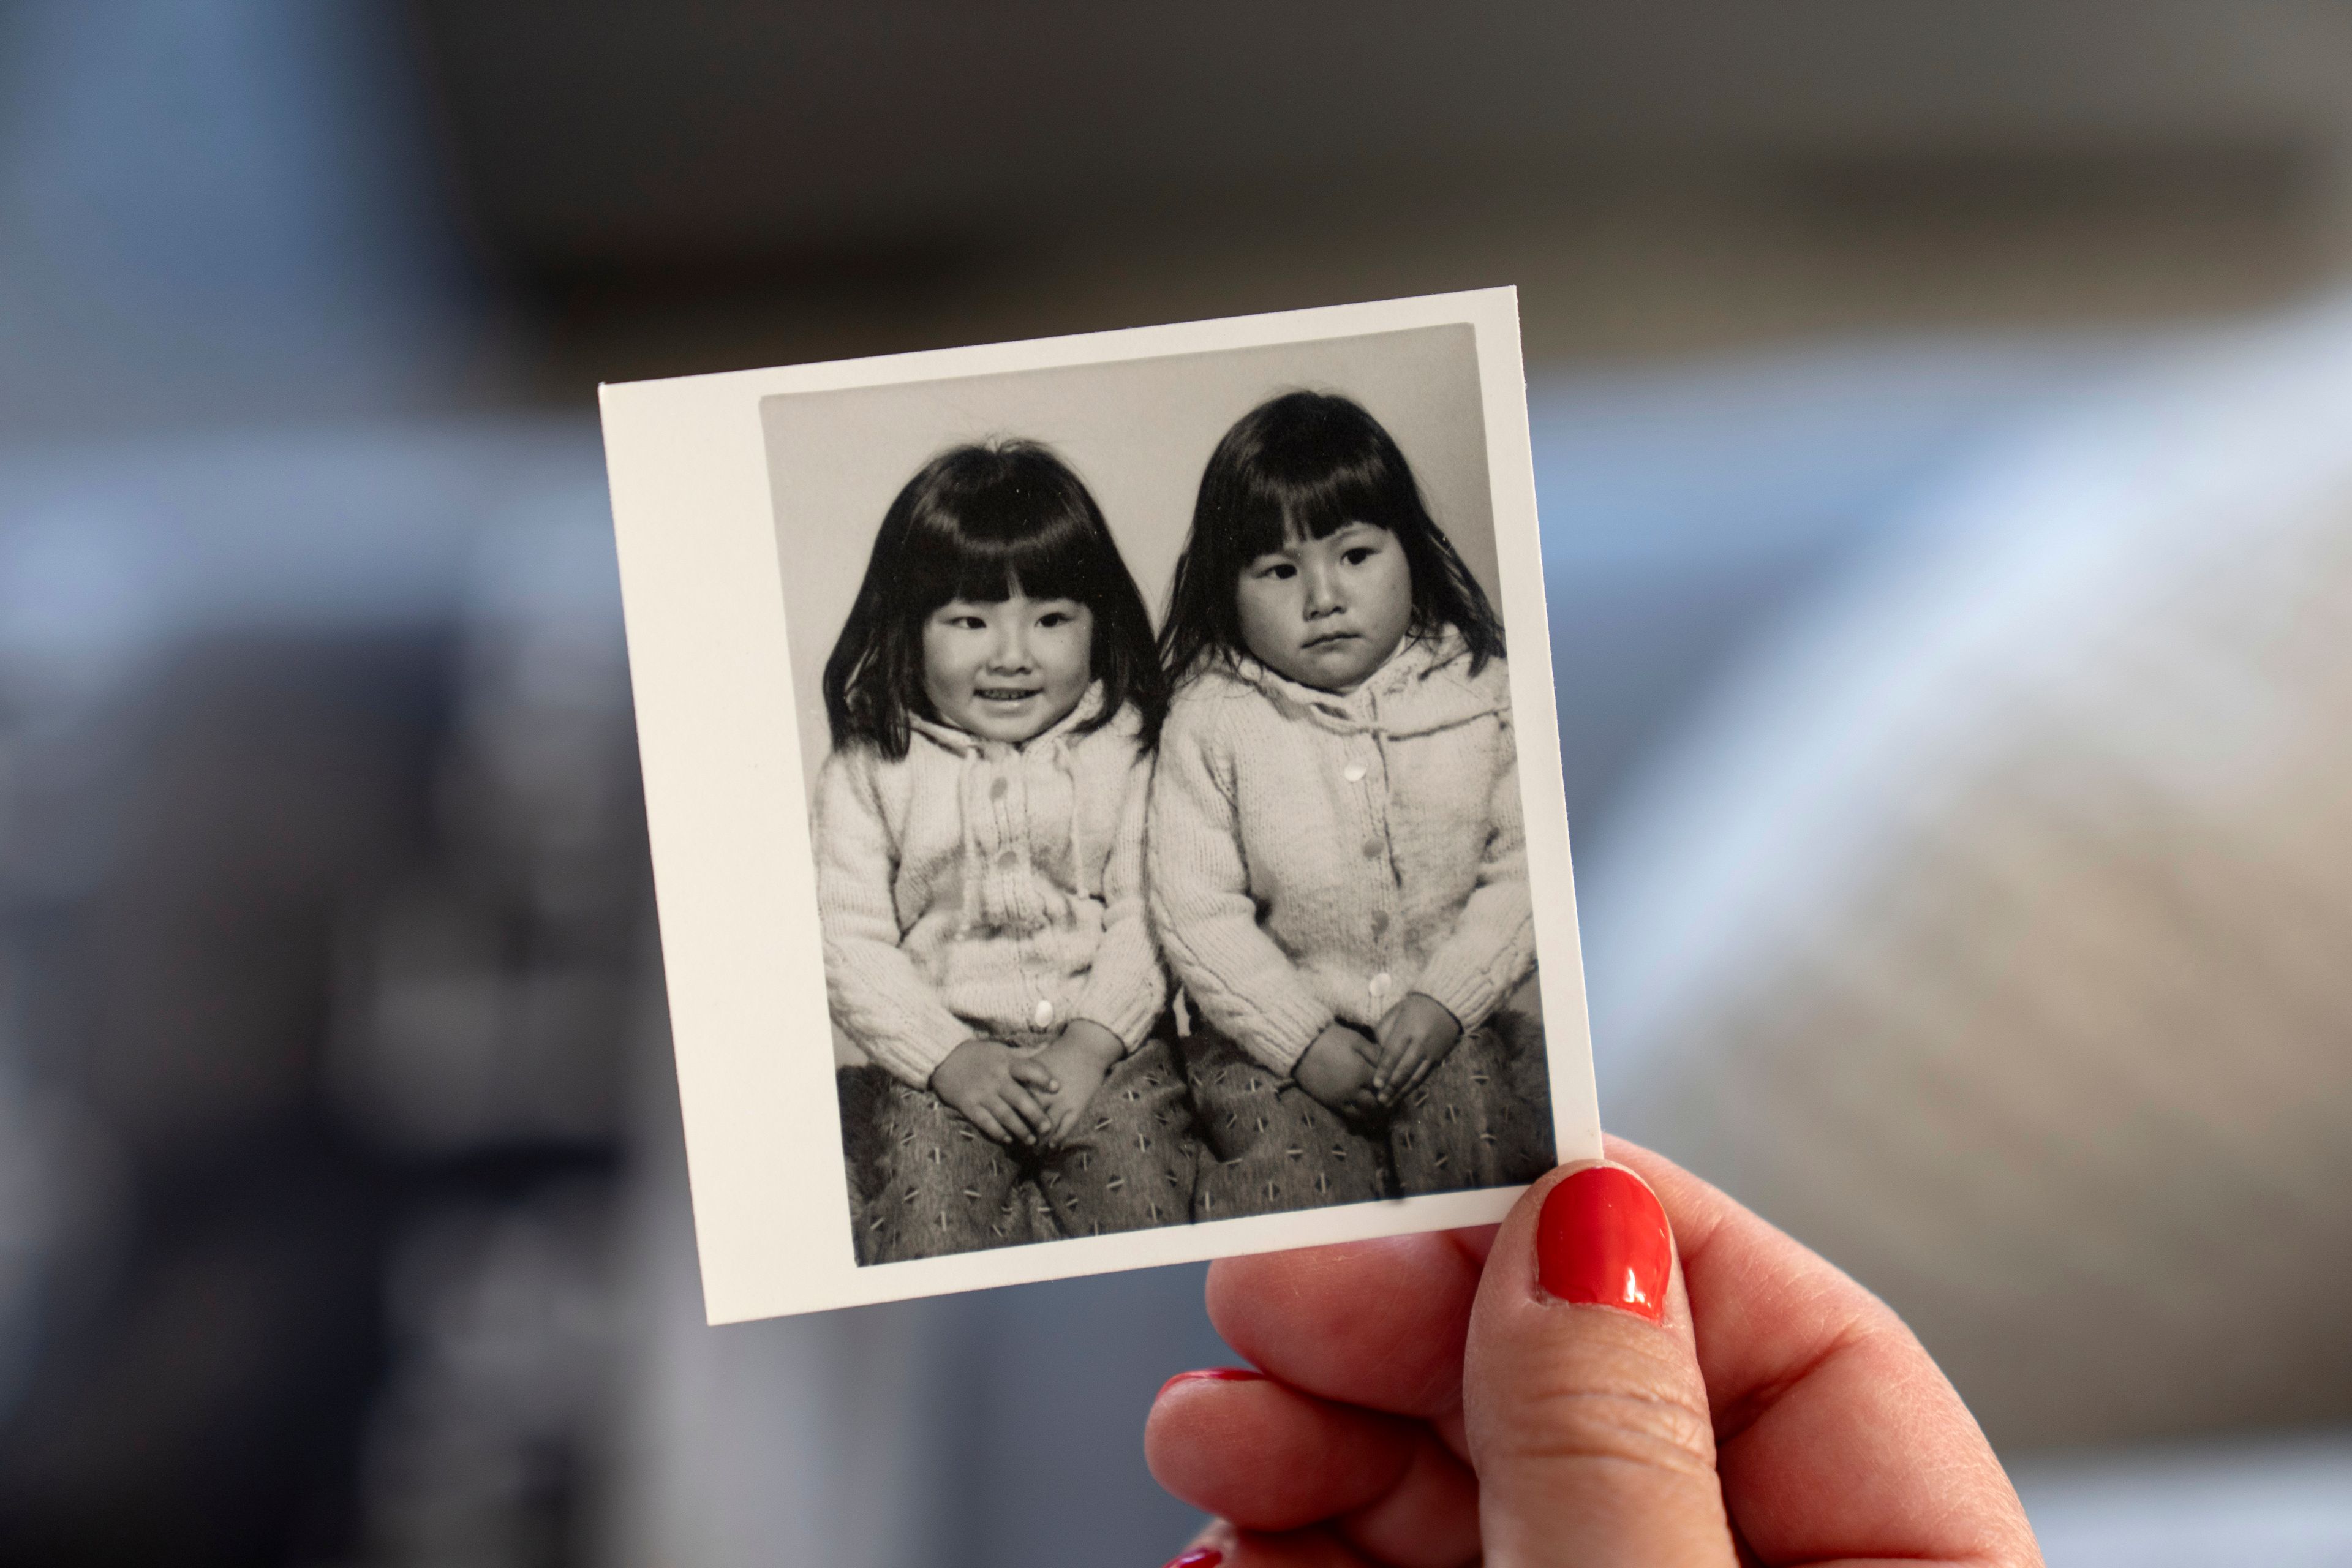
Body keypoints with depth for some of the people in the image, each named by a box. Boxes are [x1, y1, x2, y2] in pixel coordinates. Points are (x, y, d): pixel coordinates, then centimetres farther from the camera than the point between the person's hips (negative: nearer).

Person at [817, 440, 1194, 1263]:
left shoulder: (1124, 751, 5)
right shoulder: (869, 775, 3)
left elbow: (1145, 917, 1)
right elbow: (851, 946, -2)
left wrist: (1091, 1043, -13)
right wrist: (951, 1059, -14)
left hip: (1103, 1047, 0)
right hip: (936, 1061, 0)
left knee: (1134, 1146, -25)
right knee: (925, 1161, -26)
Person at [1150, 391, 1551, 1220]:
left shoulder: (1478, 691, 1)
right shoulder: (1209, 723, -3)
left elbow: (1525, 865, 0)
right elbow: (1195, 913, -6)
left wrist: (1445, 1002, -12)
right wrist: (1306, 1040, -14)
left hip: (1466, 1006, 1)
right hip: (1282, 1021, -1)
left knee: (1467, 1111, -21)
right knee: (1294, 1166, -21)